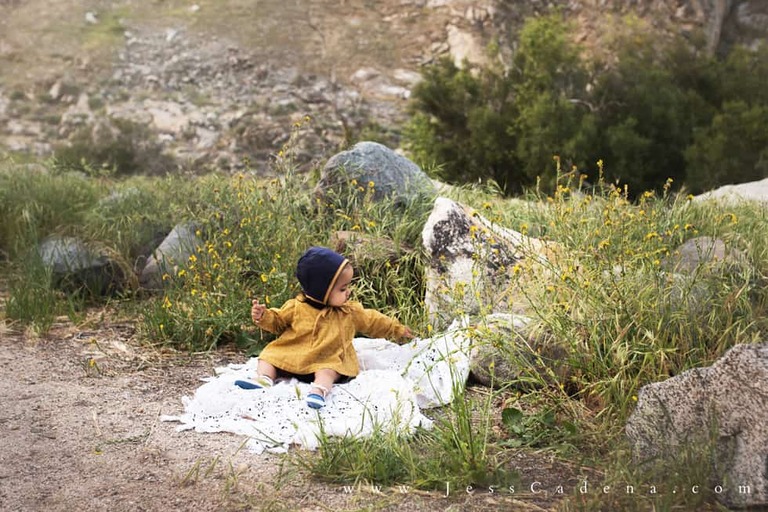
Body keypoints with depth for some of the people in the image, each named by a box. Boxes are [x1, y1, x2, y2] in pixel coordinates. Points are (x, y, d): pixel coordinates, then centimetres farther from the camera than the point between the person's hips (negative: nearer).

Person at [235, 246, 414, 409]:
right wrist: (263, 316, -13)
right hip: (289, 354, 1)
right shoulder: (296, 307, -6)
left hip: (327, 360, -1)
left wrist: (397, 330, 17)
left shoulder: (351, 312, 0)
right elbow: (277, 321, 7)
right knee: (269, 356, -11)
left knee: (328, 372, -31)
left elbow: (373, 321, 13)